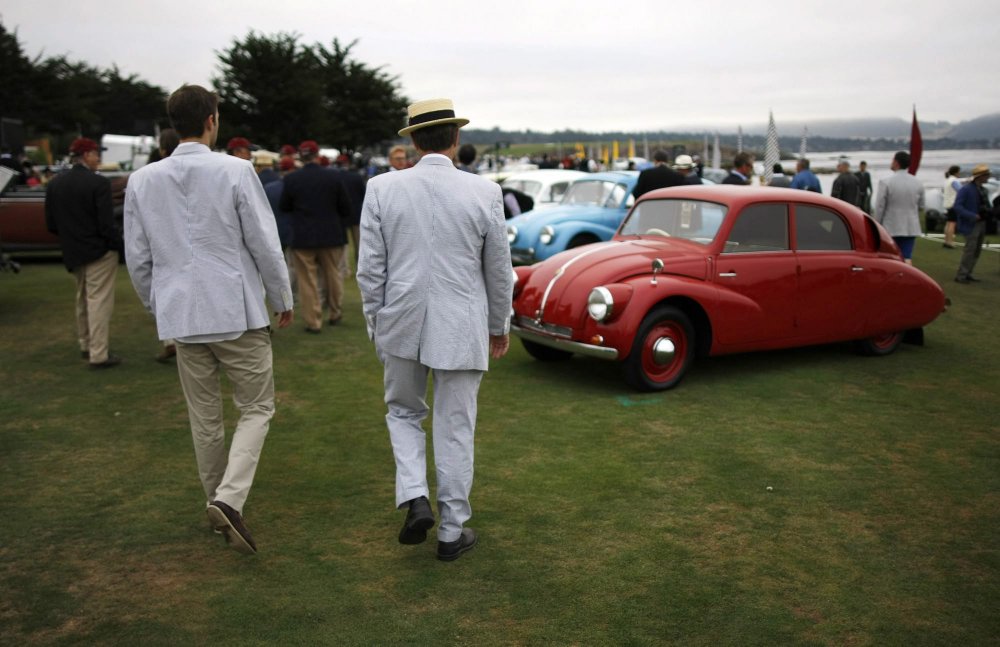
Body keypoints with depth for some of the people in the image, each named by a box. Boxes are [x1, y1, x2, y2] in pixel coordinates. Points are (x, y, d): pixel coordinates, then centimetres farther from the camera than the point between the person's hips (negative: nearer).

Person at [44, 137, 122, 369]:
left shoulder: (55, 184, 3)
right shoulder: (99, 183, -17)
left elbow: (51, 223, 6)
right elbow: (107, 222, -20)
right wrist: (119, 243, -5)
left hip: (73, 252, 7)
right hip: (99, 250, -7)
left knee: (83, 299, 21)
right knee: (99, 300, -3)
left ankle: (86, 346, 31)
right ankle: (99, 355, -3)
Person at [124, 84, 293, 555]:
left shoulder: (142, 181, 3)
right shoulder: (235, 171, -10)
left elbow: (138, 258, 7)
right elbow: (264, 244, -8)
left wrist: (156, 306, 23)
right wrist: (282, 300, 5)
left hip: (180, 316, 4)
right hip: (238, 313, -4)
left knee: (204, 418, 15)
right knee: (256, 408, 7)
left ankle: (219, 503, 27)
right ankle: (229, 498, -10)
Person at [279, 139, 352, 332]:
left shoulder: (291, 179, -9)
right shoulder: (333, 176, -6)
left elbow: (284, 207, 2)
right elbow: (345, 206, 1)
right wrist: (342, 226, 16)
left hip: (303, 237, -2)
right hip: (331, 235, 2)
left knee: (307, 280, 5)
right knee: (333, 275, 17)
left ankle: (313, 322, 5)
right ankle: (335, 313, 28)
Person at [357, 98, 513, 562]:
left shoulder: (381, 189, -5)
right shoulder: (484, 192, -8)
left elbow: (370, 268, -2)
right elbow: (498, 271, 0)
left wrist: (376, 323, 12)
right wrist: (499, 327, 13)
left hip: (402, 325, 1)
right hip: (462, 330, -1)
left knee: (403, 411, 24)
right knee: (455, 429, 10)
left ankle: (415, 498, 7)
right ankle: (452, 532, 21)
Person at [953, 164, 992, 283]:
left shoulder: (982, 190, 12)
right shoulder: (966, 189, -12)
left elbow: (986, 206, 20)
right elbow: (957, 207, -19)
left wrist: (989, 212, -2)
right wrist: (973, 216, -24)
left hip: (981, 224, 8)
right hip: (971, 225, -8)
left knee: (977, 251, 9)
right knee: (970, 250, -11)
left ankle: (967, 274, 16)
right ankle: (960, 276, -5)